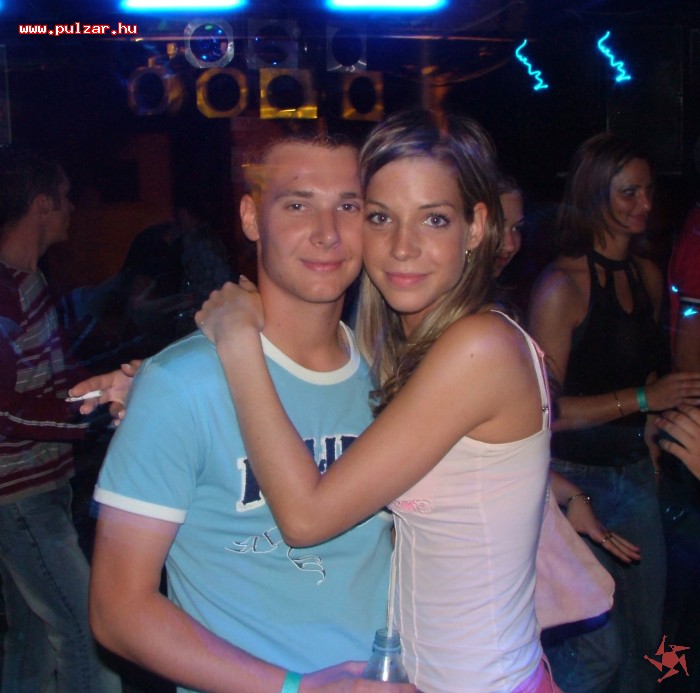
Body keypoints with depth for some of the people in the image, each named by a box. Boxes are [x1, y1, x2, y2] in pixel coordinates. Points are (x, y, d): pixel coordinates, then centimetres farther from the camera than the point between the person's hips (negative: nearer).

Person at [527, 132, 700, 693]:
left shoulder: (648, 276, 8)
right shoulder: (562, 285, -14)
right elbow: (546, 408, -18)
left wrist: (653, 435, 13)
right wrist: (644, 399, -19)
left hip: (635, 473, 7)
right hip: (576, 477, -7)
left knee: (645, 636, 16)